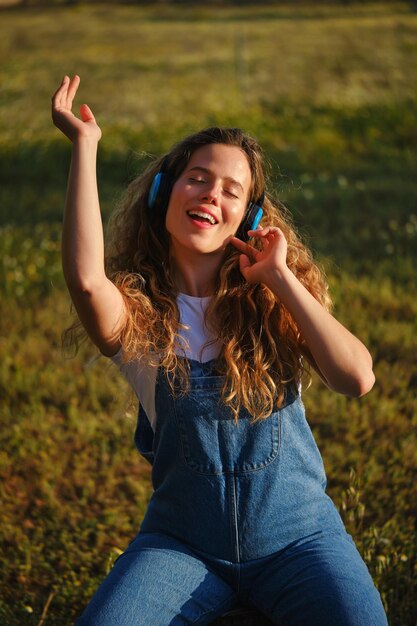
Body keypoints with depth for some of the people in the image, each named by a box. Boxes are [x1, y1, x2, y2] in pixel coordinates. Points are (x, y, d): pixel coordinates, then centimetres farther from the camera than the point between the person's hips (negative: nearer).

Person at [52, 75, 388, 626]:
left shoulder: (270, 301, -2)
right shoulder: (138, 310, -6)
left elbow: (357, 377, -18)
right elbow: (86, 280, -31)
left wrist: (280, 277, -17)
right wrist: (84, 146, -24)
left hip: (295, 537, 1)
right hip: (183, 543, -1)